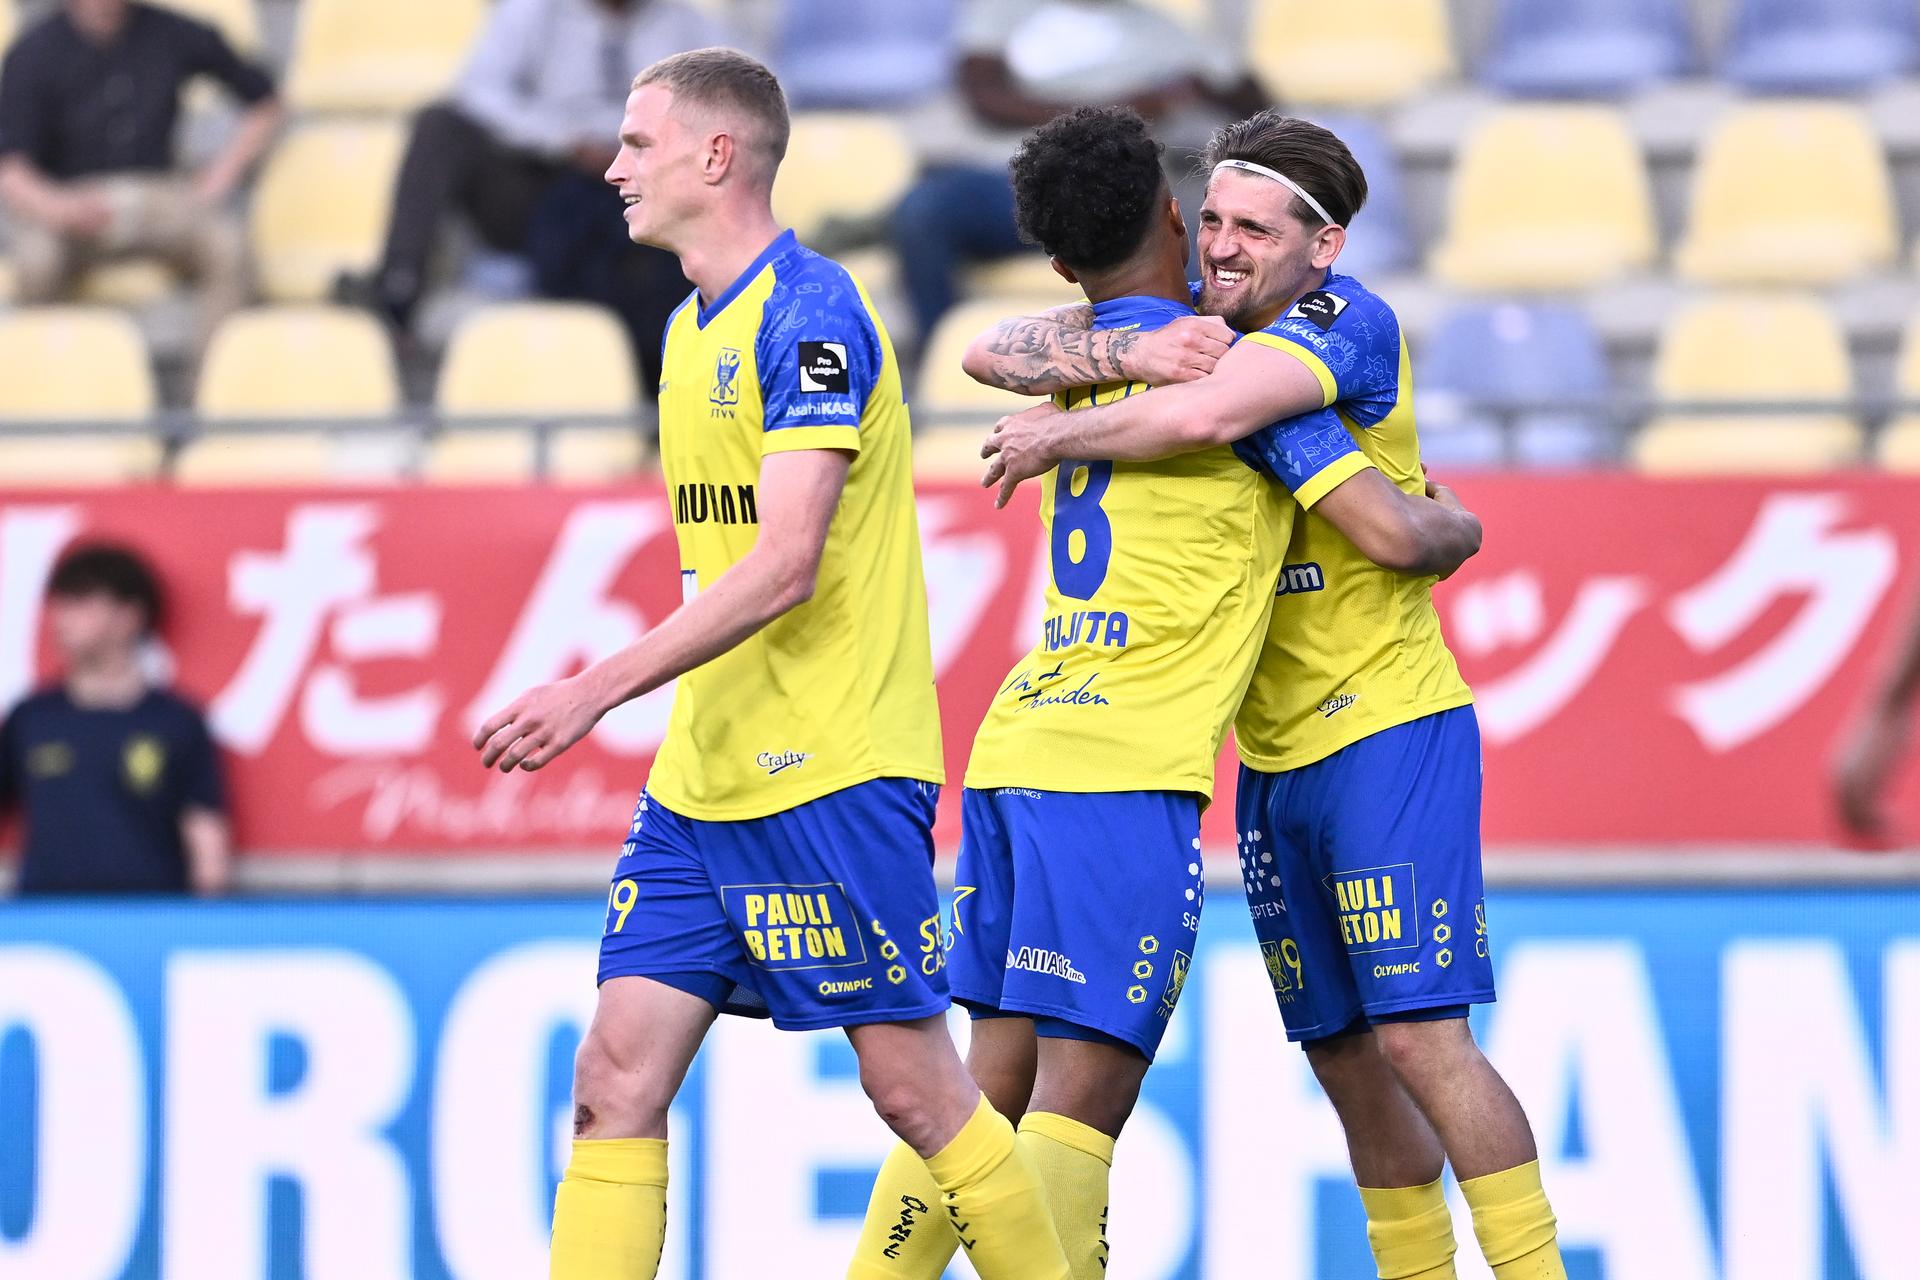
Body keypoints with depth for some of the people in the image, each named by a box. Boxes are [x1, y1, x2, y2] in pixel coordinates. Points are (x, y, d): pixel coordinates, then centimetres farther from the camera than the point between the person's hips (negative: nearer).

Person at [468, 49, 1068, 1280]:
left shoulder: (810, 315, -14)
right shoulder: (694, 326, 14)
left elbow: (785, 566, -22)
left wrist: (596, 691, -25)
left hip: (833, 775, -8)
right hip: (699, 782, 8)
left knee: (914, 1084, -3)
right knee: (618, 1075, 0)